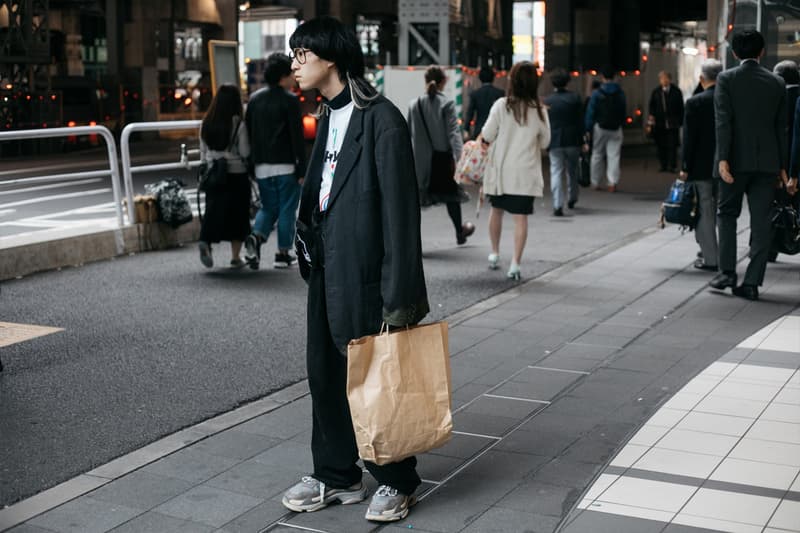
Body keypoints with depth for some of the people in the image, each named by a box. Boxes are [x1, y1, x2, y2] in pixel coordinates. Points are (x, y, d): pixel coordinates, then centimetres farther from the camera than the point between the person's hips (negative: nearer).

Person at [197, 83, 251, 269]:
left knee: (214, 212, 8)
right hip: (236, 175, -4)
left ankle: (205, 242, -18)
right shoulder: (238, 125, -11)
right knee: (237, 215, 7)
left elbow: (203, 153, 9)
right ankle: (235, 257, 10)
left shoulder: (206, 125, 3)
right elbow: (245, 153, -11)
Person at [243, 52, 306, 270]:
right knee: (287, 210, 4)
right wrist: (302, 169, -9)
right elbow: (297, 136, -12)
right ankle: (283, 254, 7)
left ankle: (255, 237, -10)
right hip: (285, 165, -5)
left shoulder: (255, 99, 10)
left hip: (262, 166, 6)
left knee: (268, 207, 15)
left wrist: (251, 165, 17)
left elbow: (248, 133, 12)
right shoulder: (289, 100, -8)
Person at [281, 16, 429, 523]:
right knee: (326, 373, 14)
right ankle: (336, 475, 29)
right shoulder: (330, 115, 12)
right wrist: (309, 247, 12)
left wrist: (399, 294, -19)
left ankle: (395, 482, 21)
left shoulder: (381, 119, -15)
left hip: (363, 271, -8)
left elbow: (401, 209, -17)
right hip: (326, 267, 8)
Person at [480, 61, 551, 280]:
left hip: (500, 169, 1)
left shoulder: (501, 106, -9)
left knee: (496, 210, 20)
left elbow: (487, 136, -6)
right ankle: (515, 264, -5)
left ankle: (494, 253, 31)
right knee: (521, 217, 0)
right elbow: (544, 142, 4)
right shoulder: (539, 111, -5)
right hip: (525, 172, -1)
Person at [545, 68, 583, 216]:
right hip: (573, 141, 1)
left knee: (556, 173, -2)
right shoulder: (575, 98, -1)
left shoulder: (547, 101, -2)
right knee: (572, 171, 18)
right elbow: (581, 120, 0)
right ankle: (572, 198, 33)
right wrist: (581, 140, 5)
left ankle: (558, 205, -13)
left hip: (555, 142, -1)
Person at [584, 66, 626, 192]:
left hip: (600, 127, -1)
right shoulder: (620, 93, 2)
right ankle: (613, 183, -9)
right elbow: (623, 111, 6)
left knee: (597, 155, 10)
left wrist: (588, 129, -5)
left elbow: (590, 113, -8)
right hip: (616, 128, 2)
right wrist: (621, 123, 12)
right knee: (614, 156, 0)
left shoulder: (597, 94, -7)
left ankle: (596, 183, 14)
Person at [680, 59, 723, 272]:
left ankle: (710, 258, 4)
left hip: (702, 167, -4)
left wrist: (685, 167, -5)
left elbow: (689, 138, -11)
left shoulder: (695, 103, -11)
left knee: (706, 212, 2)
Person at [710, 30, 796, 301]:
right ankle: (752, 283, 2)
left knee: (727, 213, 14)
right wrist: (782, 167, 12)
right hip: (767, 162, 2)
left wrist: (723, 158, -15)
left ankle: (727, 272, 6)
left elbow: (723, 122, -12)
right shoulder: (777, 83, 7)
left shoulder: (726, 79, -2)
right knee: (761, 221, 3)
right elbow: (781, 127, 8)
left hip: (736, 159, -2)